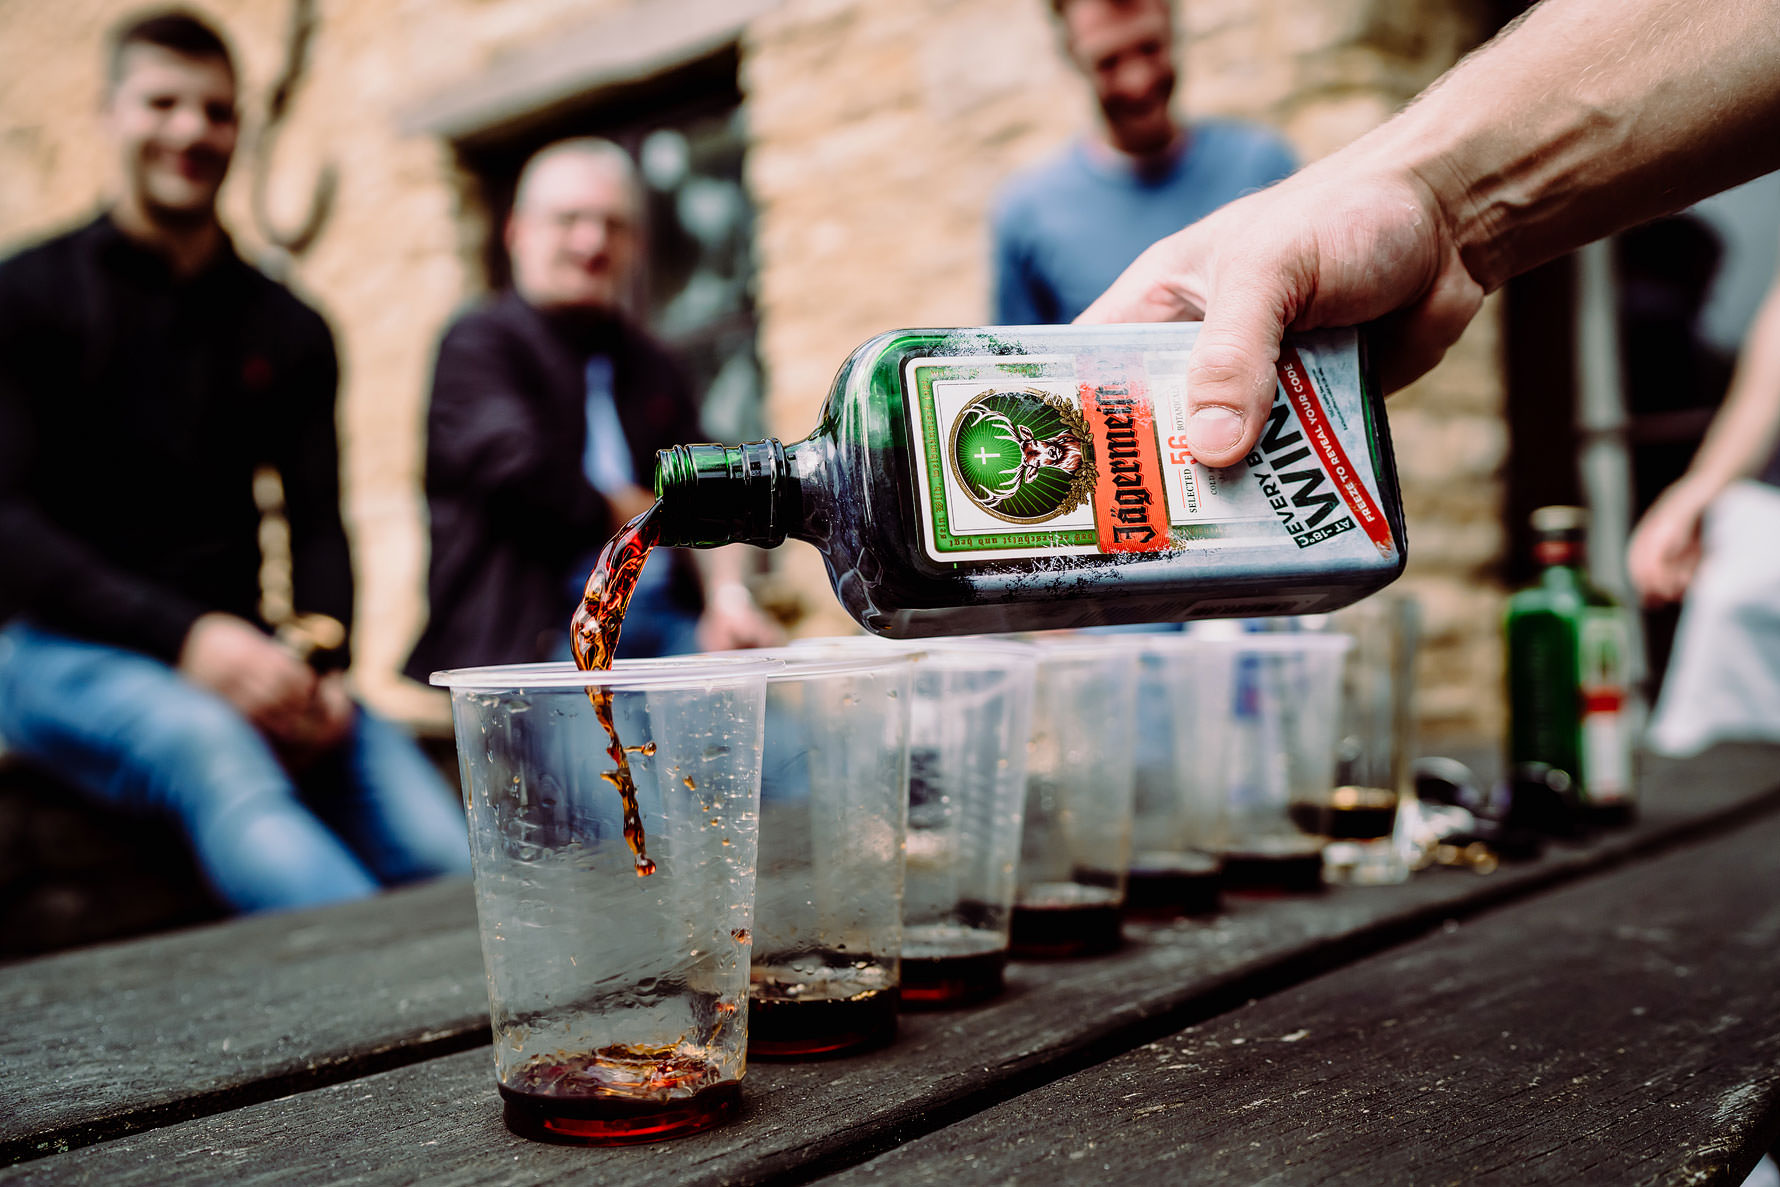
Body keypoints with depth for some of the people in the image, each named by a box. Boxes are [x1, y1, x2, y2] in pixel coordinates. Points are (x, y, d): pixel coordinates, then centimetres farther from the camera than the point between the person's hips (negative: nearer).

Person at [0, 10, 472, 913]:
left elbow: (318, 525, 11)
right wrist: (182, 636, -20)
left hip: (233, 659, 4)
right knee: (212, 747, -39)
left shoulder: (289, 331, 16)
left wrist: (322, 670, -11)